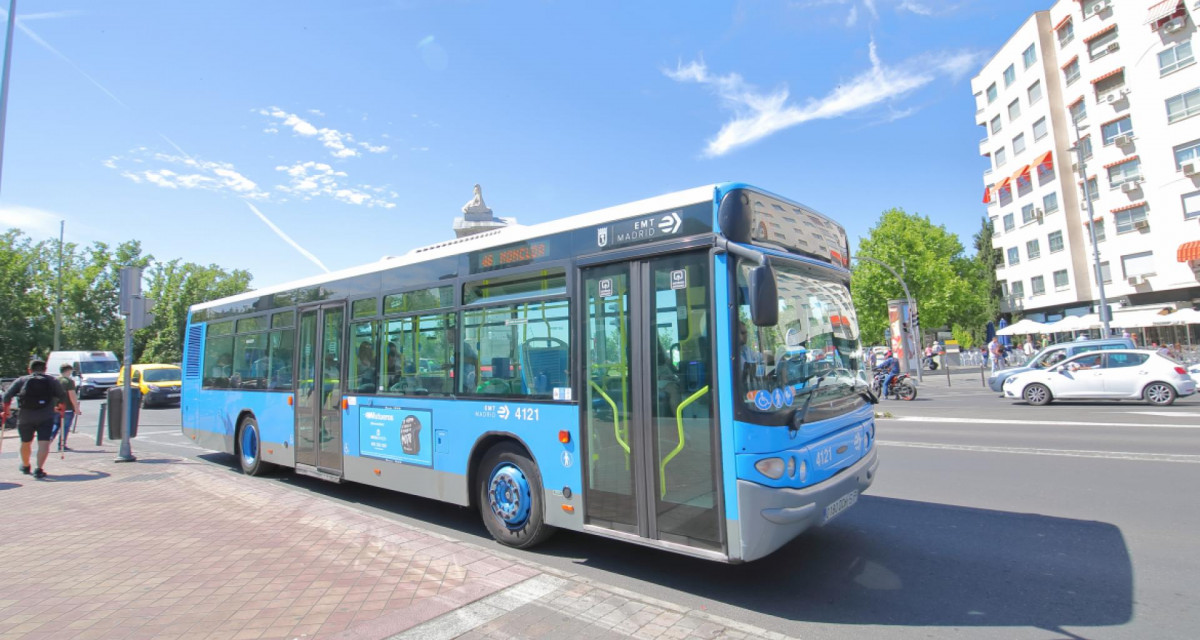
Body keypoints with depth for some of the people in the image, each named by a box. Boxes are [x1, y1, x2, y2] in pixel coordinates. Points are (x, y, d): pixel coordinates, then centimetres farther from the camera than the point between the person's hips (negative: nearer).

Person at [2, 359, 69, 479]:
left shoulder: (21, 380, 9)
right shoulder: (52, 381, 8)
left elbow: (7, 396, 1)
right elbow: (63, 398, 5)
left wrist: (6, 409, 14)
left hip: (25, 417, 2)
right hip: (46, 417, -2)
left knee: (25, 442, 21)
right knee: (44, 443, -7)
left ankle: (25, 466, 41)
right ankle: (39, 469, -21)